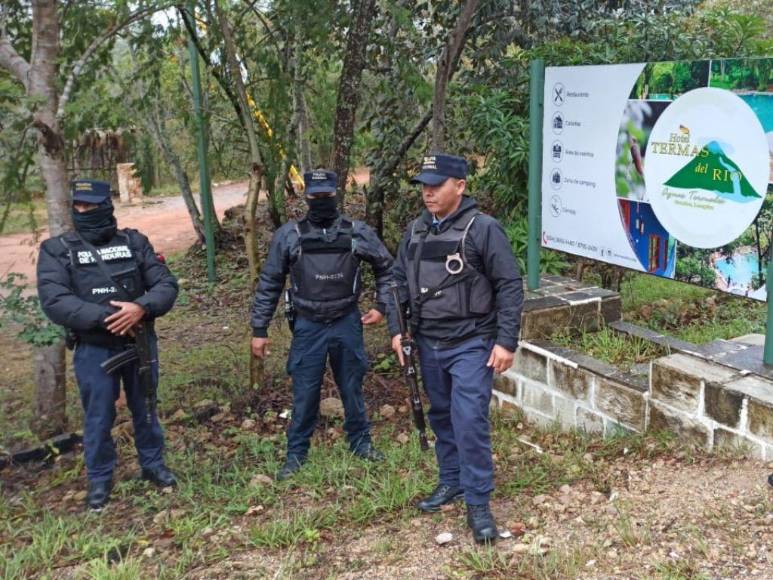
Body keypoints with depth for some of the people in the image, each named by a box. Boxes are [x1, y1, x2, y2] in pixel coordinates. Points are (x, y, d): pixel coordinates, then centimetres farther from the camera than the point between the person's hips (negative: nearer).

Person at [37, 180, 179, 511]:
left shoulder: (134, 242, 0)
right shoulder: (57, 250, -5)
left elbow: (167, 285, -4)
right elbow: (54, 302, -17)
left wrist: (142, 308, -24)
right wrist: (105, 317, -25)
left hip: (140, 343, 2)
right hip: (93, 350, -1)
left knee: (145, 409, 17)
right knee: (98, 418, 10)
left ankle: (153, 465, 36)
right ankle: (99, 480, 28)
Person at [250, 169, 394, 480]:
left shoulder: (358, 232, -2)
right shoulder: (289, 235, -4)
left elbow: (385, 267, 13)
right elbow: (269, 284, 1)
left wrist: (381, 305, 6)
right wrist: (259, 329, 0)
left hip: (347, 323, 1)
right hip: (308, 326, -1)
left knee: (352, 388, 15)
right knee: (304, 393, 6)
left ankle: (360, 442, 33)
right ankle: (296, 454, 21)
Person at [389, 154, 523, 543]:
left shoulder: (483, 229, -12)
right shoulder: (416, 230, 6)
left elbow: (510, 287, -12)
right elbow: (399, 281, 14)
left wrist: (506, 341, -15)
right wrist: (396, 329, 7)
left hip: (470, 344, -6)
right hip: (428, 344, 6)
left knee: (470, 421, -9)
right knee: (441, 416, 16)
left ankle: (478, 503, 3)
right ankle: (451, 482, 33)